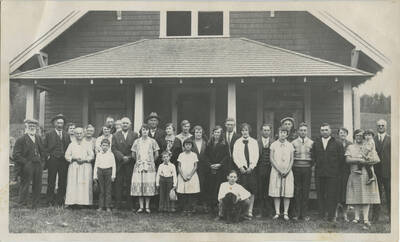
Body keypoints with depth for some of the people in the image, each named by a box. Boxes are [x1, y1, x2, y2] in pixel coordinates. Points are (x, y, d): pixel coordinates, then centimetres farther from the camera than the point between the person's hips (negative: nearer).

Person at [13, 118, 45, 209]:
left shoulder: (38, 138, 14)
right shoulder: (21, 139, -6)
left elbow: (42, 151, 22)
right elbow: (16, 155, -11)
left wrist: (42, 162, 9)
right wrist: (26, 163, -15)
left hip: (38, 166, 6)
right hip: (27, 167, -6)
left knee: (37, 186, 10)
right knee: (24, 186, -1)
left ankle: (35, 206, 21)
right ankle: (22, 206, 9)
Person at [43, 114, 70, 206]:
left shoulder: (67, 135, 14)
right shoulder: (49, 134, 4)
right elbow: (44, 147, 2)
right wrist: (48, 156, -8)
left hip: (63, 161, 3)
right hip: (52, 160, -3)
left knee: (63, 182, 4)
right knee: (51, 182, 1)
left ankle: (60, 200, 12)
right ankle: (50, 201, 8)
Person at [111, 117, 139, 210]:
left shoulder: (134, 135, 8)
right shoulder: (115, 135, 10)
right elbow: (113, 148, 2)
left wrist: (129, 157, -9)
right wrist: (122, 157, -9)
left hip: (130, 163, -1)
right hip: (119, 163, 1)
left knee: (130, 183, -3)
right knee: (118, 184, -1)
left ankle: (130, 205, 2)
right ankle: (118, 205, 3)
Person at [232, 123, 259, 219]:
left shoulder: (254, 142, 8)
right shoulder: (237, 142, 8)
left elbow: (256, 156, 3)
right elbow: (235, 156, 2)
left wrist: (251, 167, -7)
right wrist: (241, 167, -8)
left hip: (251, 168, 1)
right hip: (241, 169, -1)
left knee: (252, 191, -2)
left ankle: (250, 211, 2)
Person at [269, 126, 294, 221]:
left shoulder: (290, 145, 9)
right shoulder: (274, 145, 5)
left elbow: (291, 160, 7)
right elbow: (271, 158, 0)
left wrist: (287, 170, -8)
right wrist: (279, 169, -10)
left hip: (287, 172, 1)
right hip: (276, 171, -1)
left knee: (288, 192, -2)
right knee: (276, 192, -2)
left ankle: (285, 213, 4)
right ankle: (277, 212, 4)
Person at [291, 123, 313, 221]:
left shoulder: (311, 143, 6)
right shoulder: (293, 143, 5)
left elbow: (314, 157, 11)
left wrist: (311, 165, 1)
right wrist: (292, 165, 1)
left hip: (307, 168, 0)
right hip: (296, 168, 0)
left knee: (306, 191, 1)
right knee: (297, 190, 1)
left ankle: (304, 213, 8)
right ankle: (297, 213, 6)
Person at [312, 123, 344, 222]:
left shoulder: (338, 144, 3)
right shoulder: (316, 143, 11)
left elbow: (341, 158, 2)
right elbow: (313, 157, 16)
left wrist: (336, 169, 0)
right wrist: (316, 164, 5)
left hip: (333, 174, -2)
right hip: (319, 174, 3)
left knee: (332, 195, -2)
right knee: (320, 195, 5)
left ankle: (331, 216, 4)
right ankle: (322, 215, 11)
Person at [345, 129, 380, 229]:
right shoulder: (350, 147, 13)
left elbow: (377, 159, 5)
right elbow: (348, 159, -2)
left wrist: (366, 162, -11)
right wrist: (359, 160, -14)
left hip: (367, 174, -1)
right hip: (354, 174, 1)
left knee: (366, 196, -8)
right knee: (356, 196, 0)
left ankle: (366, 219, -13)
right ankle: (357, 217, 7)